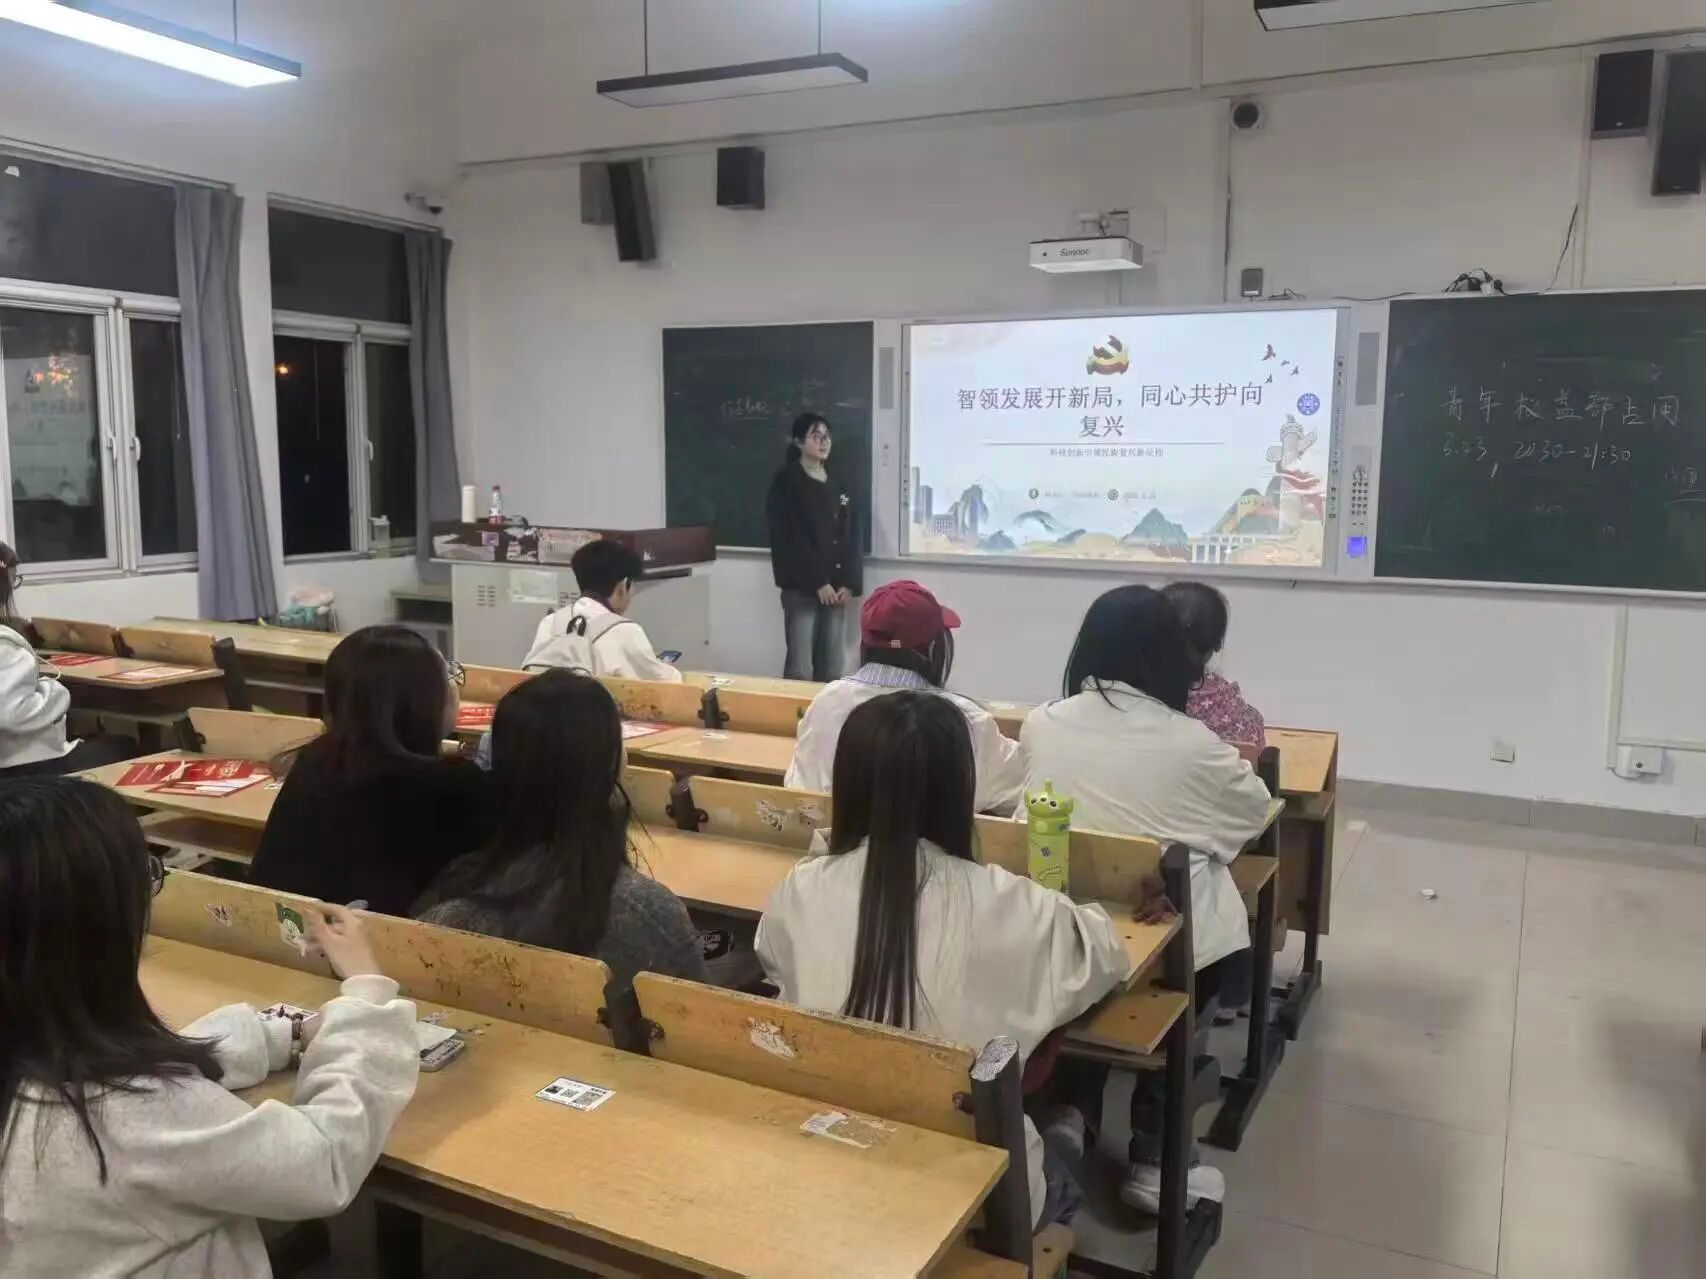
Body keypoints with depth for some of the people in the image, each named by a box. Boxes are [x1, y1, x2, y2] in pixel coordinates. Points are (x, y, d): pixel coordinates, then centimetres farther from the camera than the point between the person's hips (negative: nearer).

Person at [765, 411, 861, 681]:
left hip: (837, 588, 5)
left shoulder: (838, 487, 15)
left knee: (833, 669, 3)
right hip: (801, 587, -5)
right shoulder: (786, 483, -1)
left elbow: (852, 537, 11)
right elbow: (790, 539, -9)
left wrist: (849, 584, -2)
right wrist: (818, 582, -14)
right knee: (801, 669, -9)